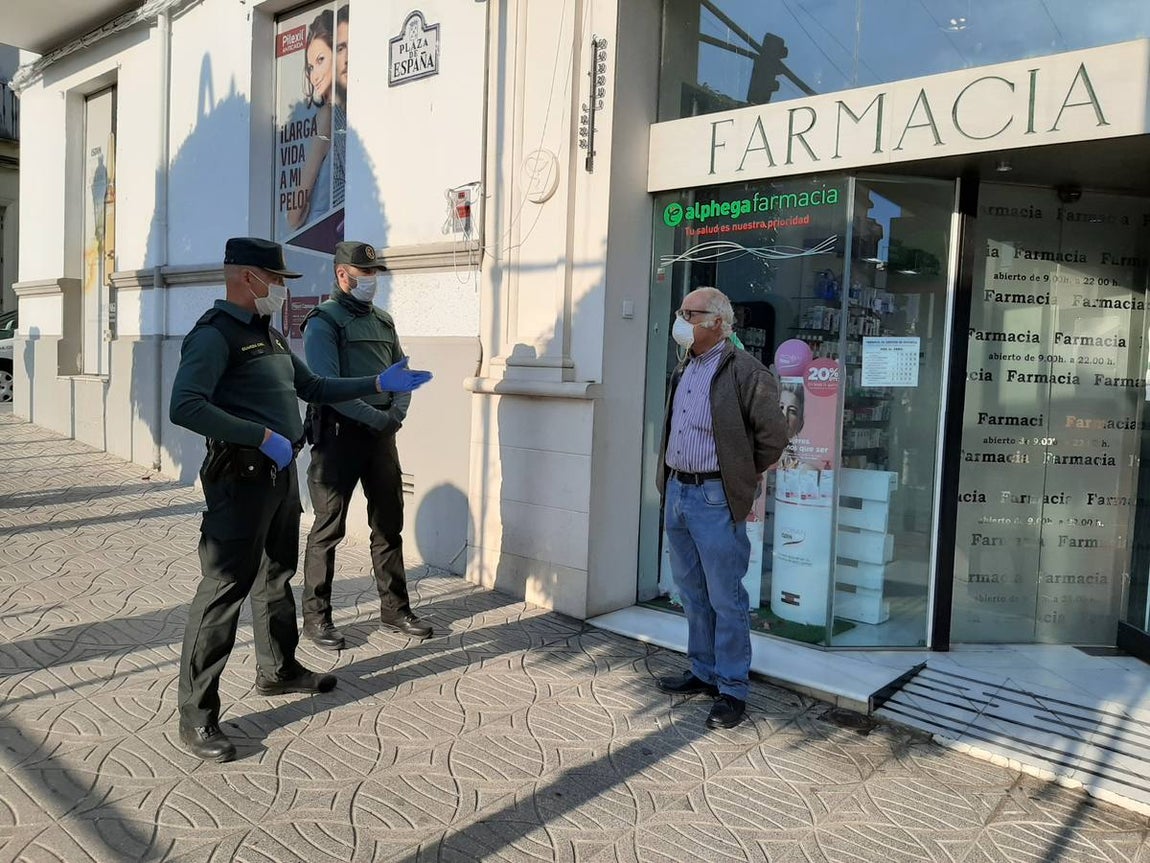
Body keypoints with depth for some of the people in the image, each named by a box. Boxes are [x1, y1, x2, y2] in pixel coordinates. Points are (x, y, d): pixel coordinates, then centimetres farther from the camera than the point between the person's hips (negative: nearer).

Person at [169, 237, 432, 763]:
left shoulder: (268, 335, 17)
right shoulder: (215, 334, -14)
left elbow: (313, 388, 22)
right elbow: (185, 407, -26)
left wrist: (381, 383, 16)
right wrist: (263, 436, -28)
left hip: (282, 473, 10)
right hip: (241, 477, -10)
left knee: (277, 577, 21)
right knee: (224, 588, -5)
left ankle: (278, 670, 39)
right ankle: (196, 715, 5)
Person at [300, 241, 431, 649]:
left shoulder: (383, 320, 14)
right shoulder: (323, 322, -7)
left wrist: (398, 410, -5)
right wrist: (375, 417, -19)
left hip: (381, 432, 7)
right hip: (339, 433, -7)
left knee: (389, 523, 11)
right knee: (329, 528, 1)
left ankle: (395, 610, 22)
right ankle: (316, 617, 13)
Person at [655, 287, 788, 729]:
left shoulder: (744, 371, -12)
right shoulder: (683, 370, 13)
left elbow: (773, 435, -11)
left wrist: (741, 478, -1)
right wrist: (670, 482, 15)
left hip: (715, 499, -8)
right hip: (676, 492, 8)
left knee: (725, 600, 0)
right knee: (693, 594, 17)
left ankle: (732, 690, 12)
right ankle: (703, 671, 31)